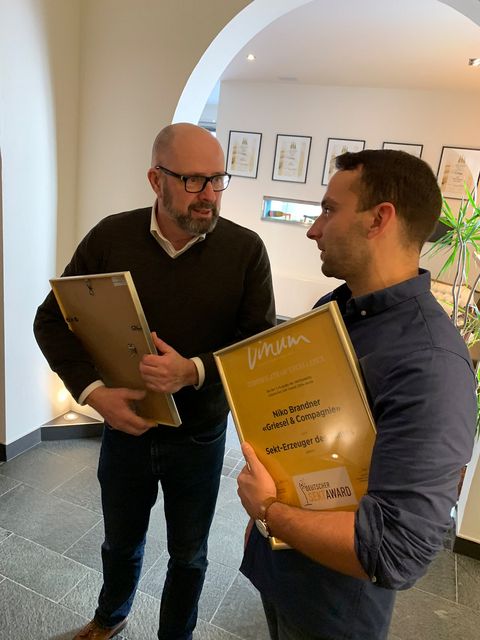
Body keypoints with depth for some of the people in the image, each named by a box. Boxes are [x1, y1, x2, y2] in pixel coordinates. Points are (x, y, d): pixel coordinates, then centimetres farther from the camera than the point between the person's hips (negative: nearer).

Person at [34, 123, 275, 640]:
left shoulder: (245, 249, -15)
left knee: (188, 554, 21)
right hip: (125, 426, 2)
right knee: (120, 541, 28)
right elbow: (52, 320, -5)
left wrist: (194, 371, -30)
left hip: (199, 437, -1)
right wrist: (94, 392, -19)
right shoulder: (111, 237, -11)